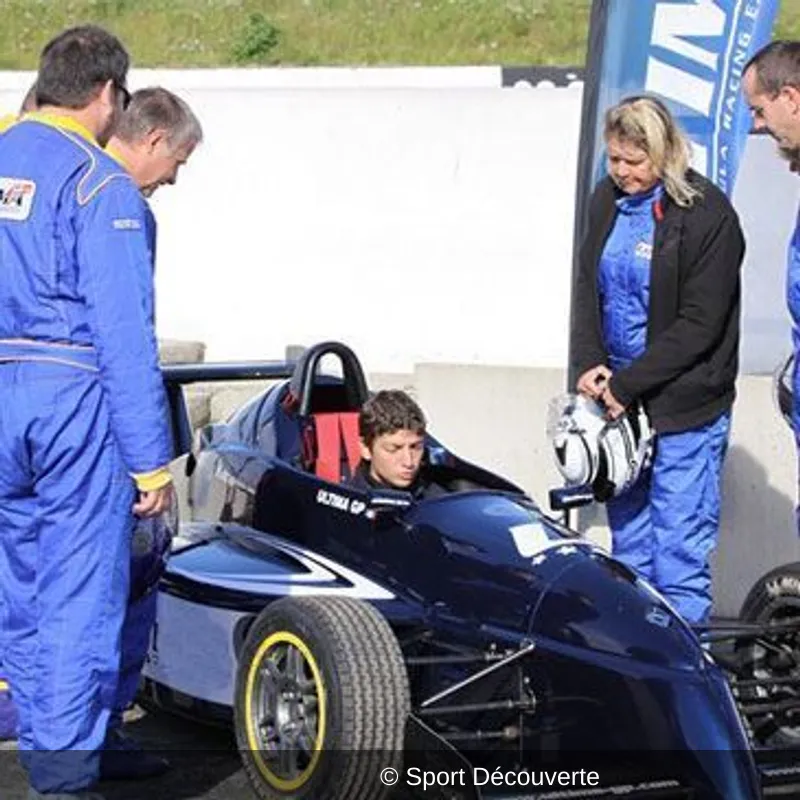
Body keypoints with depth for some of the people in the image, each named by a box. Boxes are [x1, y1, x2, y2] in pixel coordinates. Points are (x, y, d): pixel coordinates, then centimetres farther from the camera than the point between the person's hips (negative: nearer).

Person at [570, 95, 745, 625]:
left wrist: (627, 386, -15)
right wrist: (589, 364, -5)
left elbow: (699, 325, -15)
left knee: (680, 542, -5)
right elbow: (588, 287, 11)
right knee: (628, 529, 14)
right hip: (618, 396, 7)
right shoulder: (609, 201, 6)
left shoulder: (708, 215, -14)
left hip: (685, 406, -6)